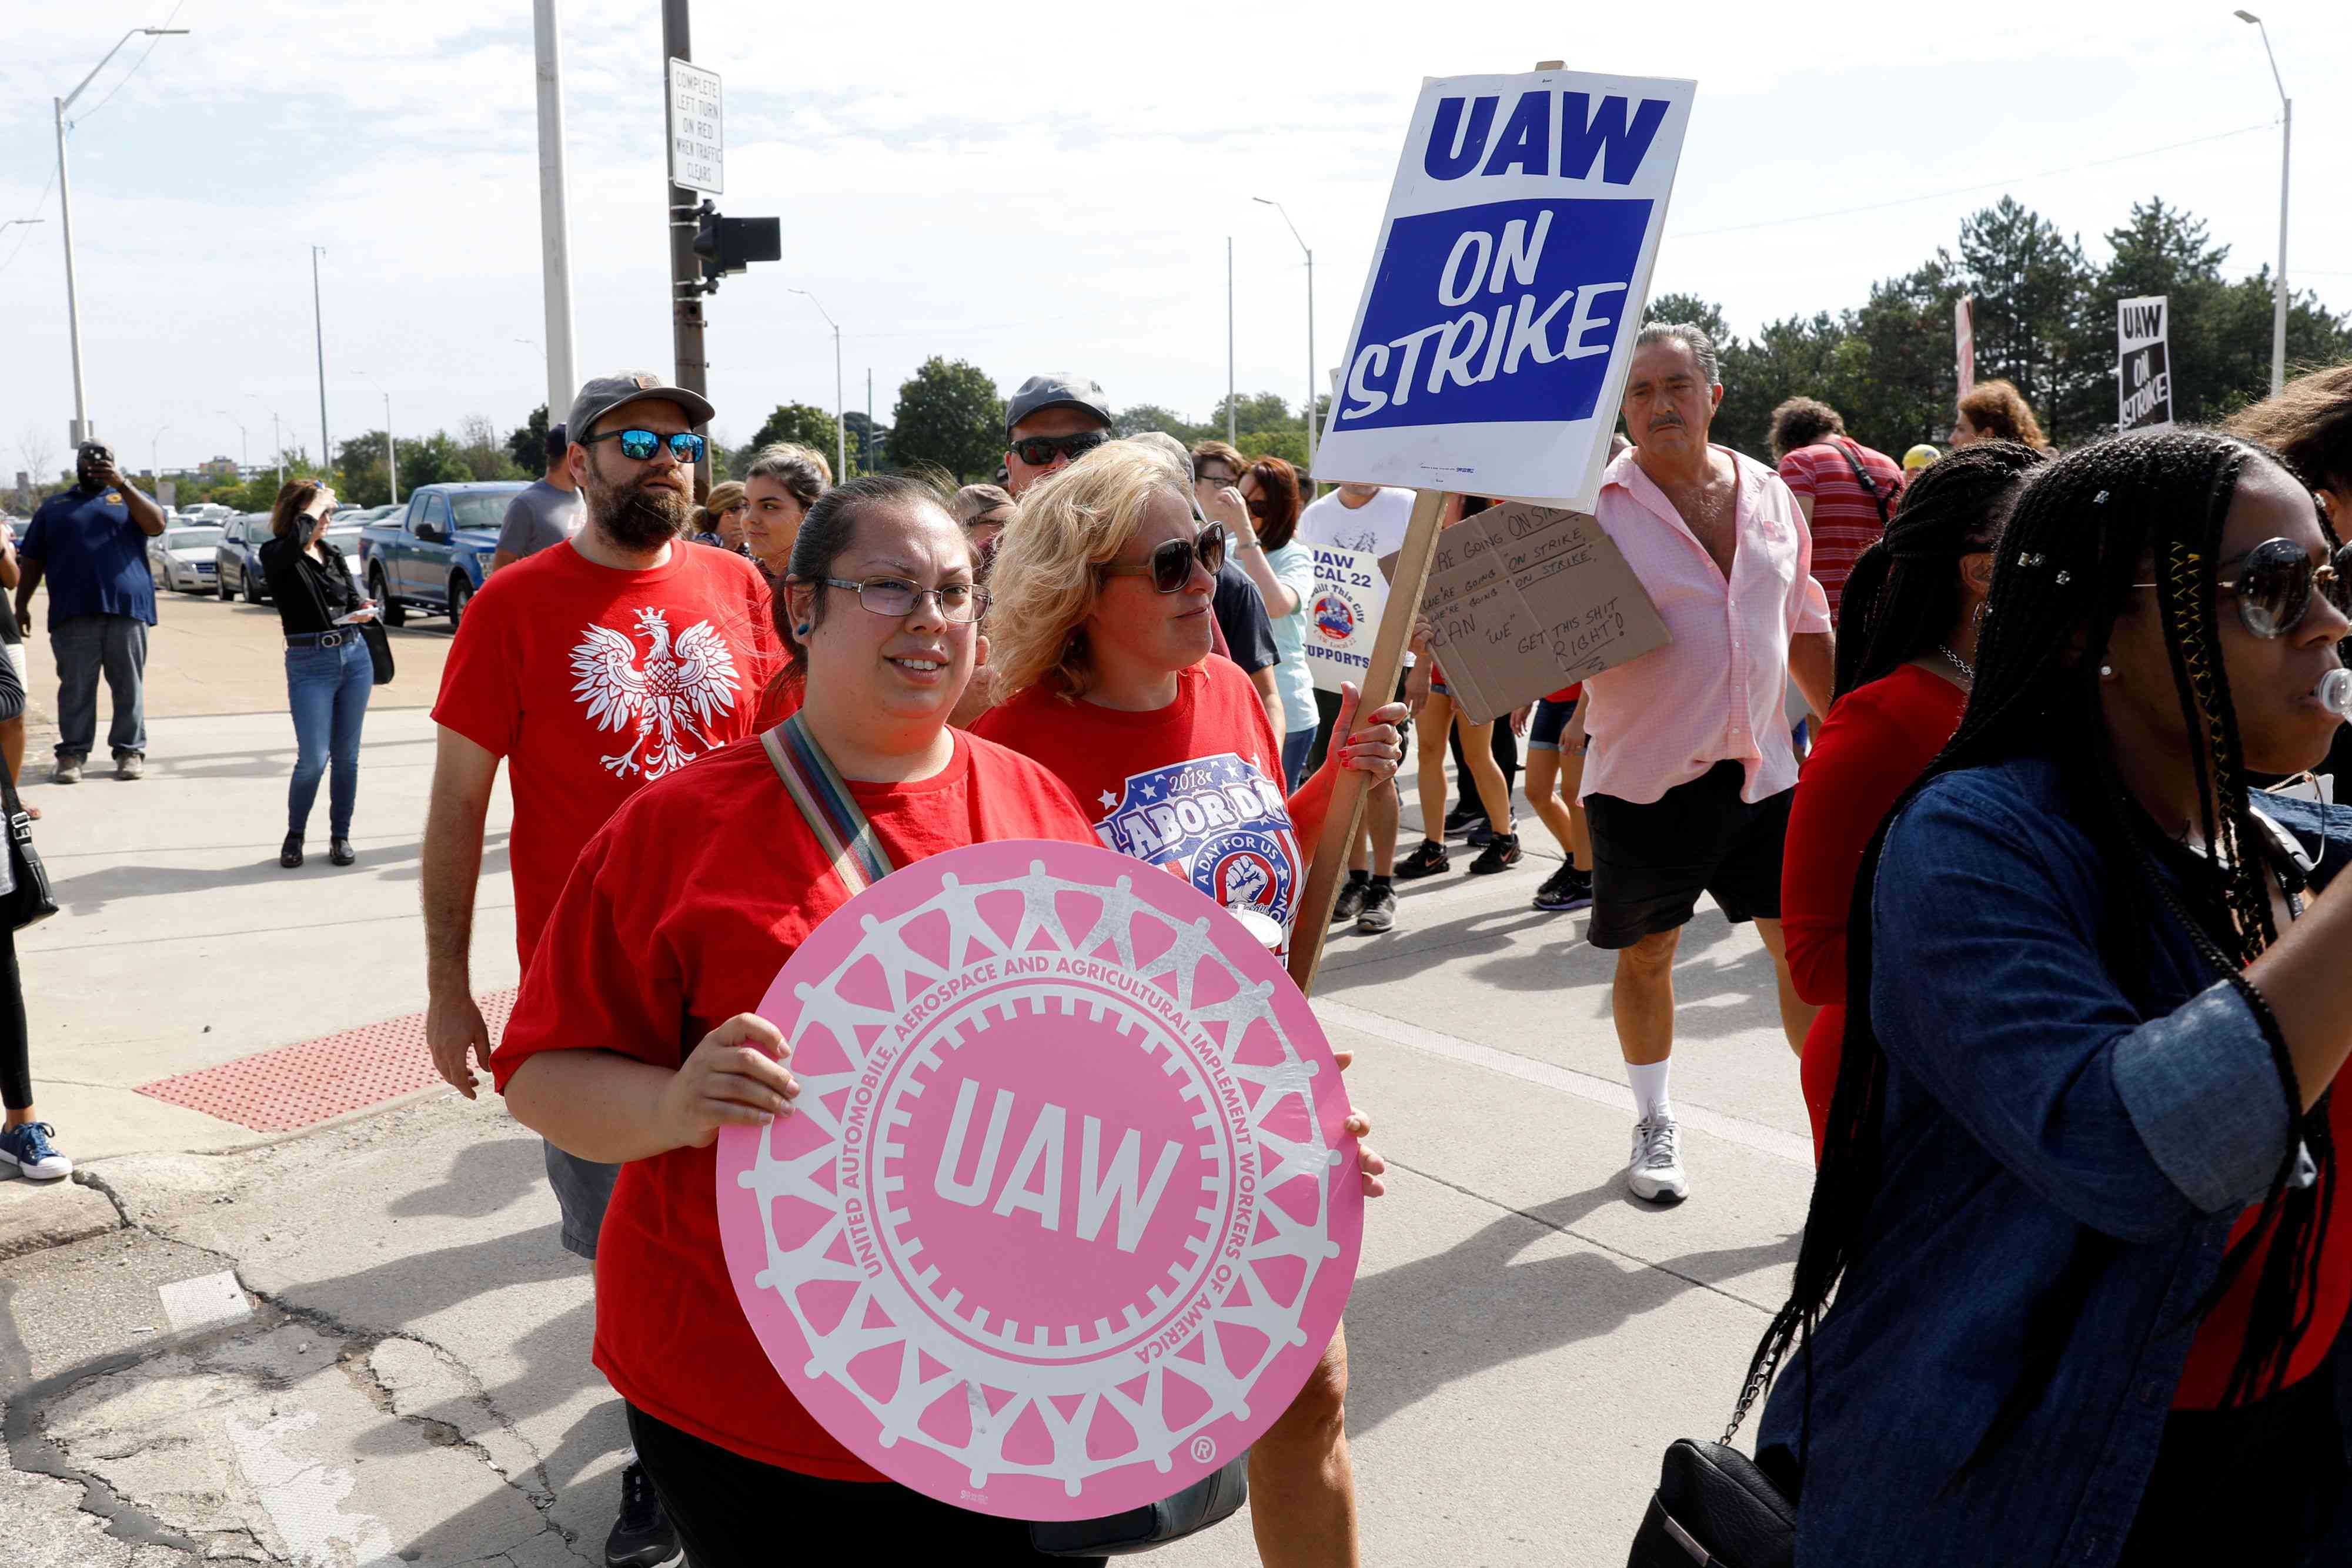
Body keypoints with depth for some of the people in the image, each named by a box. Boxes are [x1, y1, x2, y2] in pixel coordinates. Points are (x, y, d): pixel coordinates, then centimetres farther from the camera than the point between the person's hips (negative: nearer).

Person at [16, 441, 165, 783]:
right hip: (73, 614, 1)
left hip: (127, 609, -1)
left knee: (128, 687, 0)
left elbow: (156, 524, -5)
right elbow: (32, 561, 18)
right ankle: (72, 753, 0)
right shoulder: (53, 507, 20)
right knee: (75, 688, -2)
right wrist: (22, 605, 9)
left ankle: (130, 750, 5)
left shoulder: (127, 498, 16)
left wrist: (122, 484, -13)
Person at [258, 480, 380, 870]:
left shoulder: (334, 554, 14)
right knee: (313, 758, -9)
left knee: (347, 755, 6)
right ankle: (294, 835, 12)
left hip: (355, 656, 5)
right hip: (309, 664, -5)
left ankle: (340, 836, 17)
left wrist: (363, 611, -7)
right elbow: (296, 540, -27)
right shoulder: (275, 555, -3)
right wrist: (317, 502, -12)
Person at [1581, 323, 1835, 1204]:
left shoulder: (1769, 496, 7)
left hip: (1762, 773, 3)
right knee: (1645, 956, 10)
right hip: (1644, 778, -3)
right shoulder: (1596, 503, -8)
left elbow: (1805, 629, 16)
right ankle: (1655, 1125, 30)